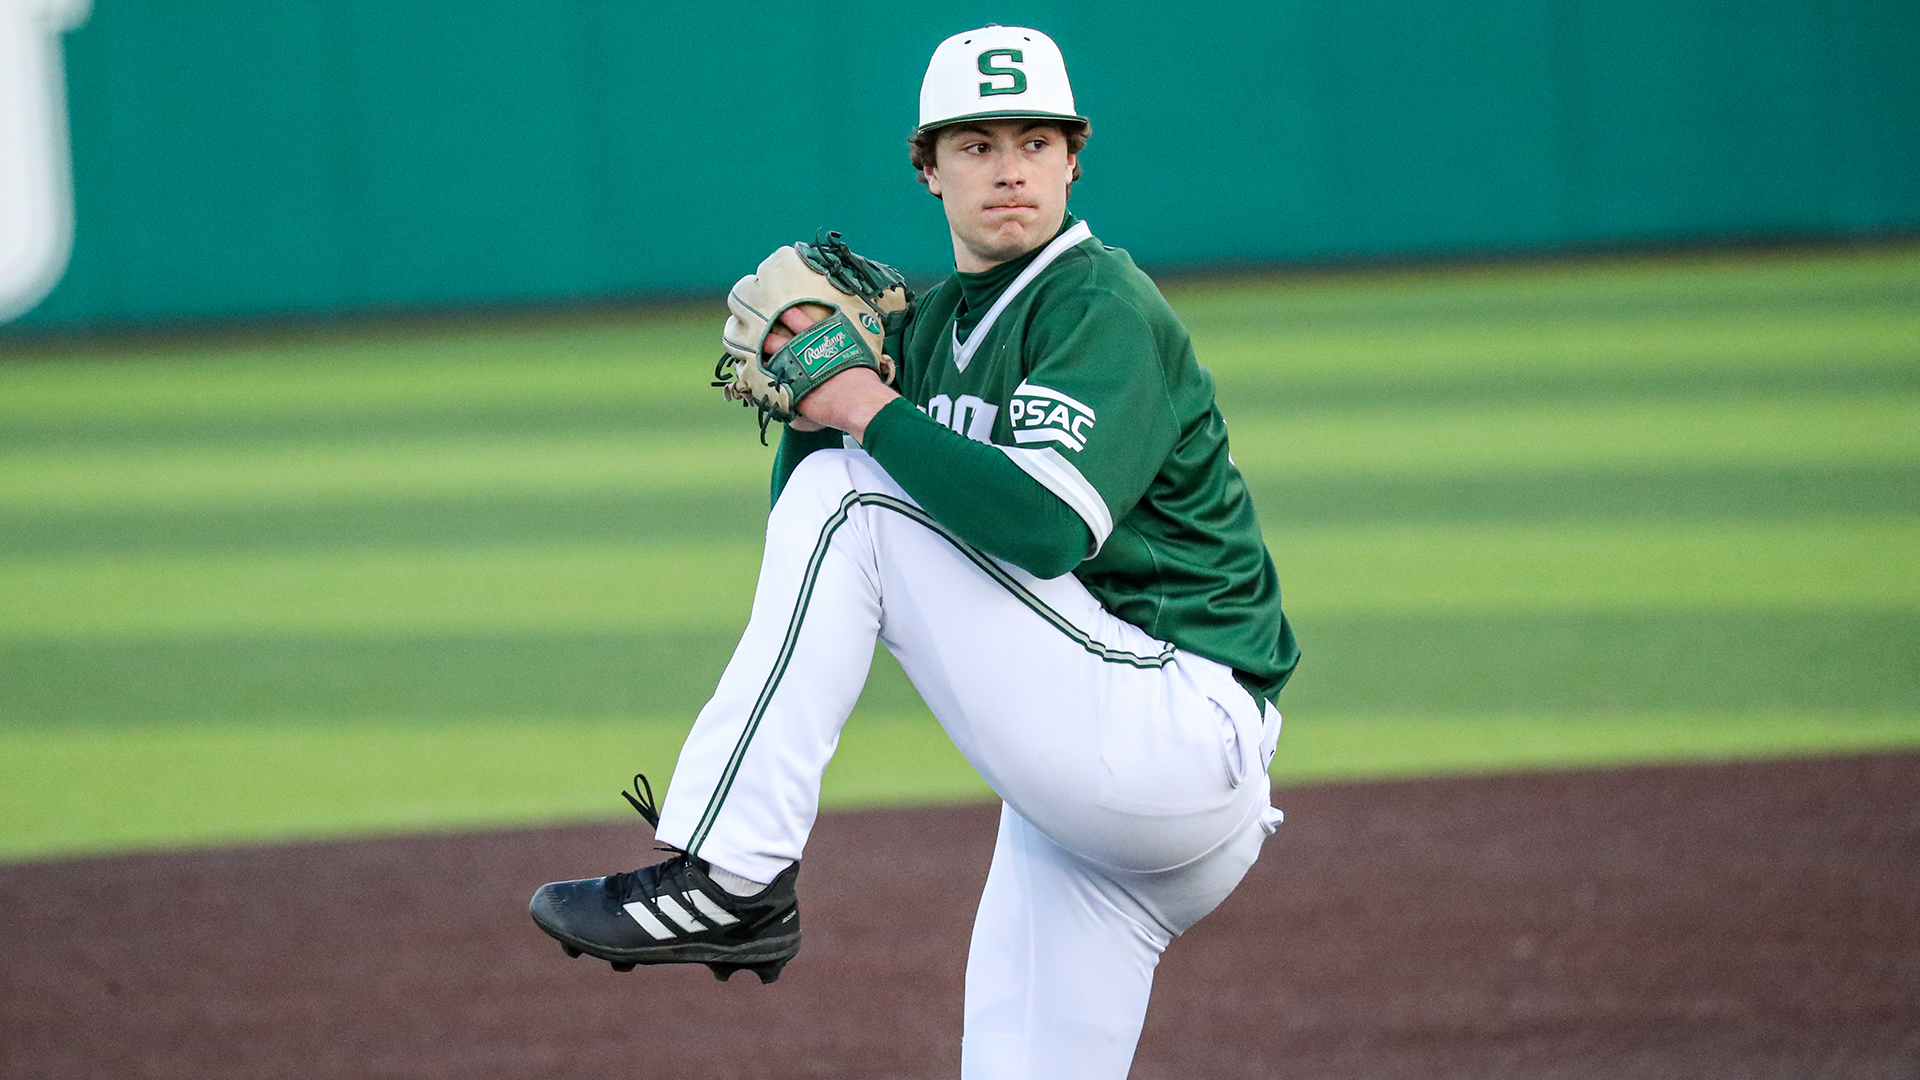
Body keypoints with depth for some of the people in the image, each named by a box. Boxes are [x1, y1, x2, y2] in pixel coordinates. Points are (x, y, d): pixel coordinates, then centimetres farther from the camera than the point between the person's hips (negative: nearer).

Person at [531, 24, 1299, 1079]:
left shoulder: (1106, 308, -8)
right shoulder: (933, 325, 17)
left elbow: (1046, 524, -26)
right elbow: (807, 563, 16)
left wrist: (871, 411, -15)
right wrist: (810, 399, -1)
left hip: (1184, 727, -9)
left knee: (844, 496, -15)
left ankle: (728, 878, -17)